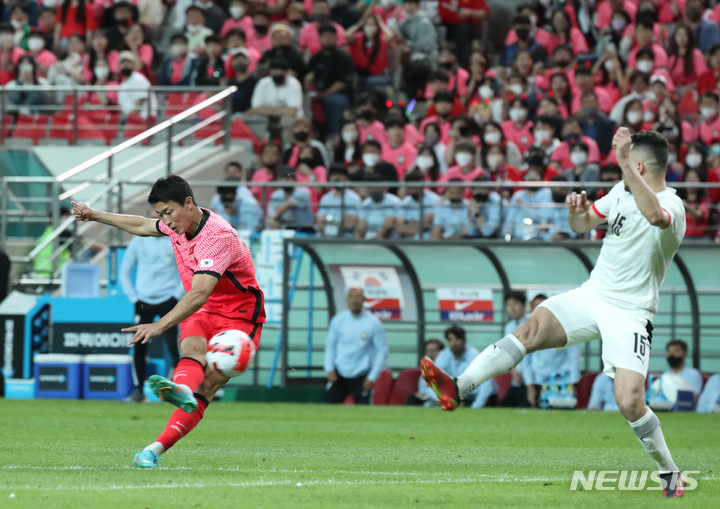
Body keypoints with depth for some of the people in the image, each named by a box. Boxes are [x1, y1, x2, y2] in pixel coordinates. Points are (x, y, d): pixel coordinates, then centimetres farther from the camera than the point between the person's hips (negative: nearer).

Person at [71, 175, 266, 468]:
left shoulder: (218, 236, -27)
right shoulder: (178, 223, 1)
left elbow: (199, 294, -39)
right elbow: (143, 227, 27)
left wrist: (160, 325, -50)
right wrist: (95, 215, 33)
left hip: (240, 317, -6)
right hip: (202, 313, 6)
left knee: (207, 386, -22)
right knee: (192, 349, -30)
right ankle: (182, 390, -65)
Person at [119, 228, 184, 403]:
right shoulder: (138, 241, 7)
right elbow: (124, 272, 10)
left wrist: (176, 296, -7)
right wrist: (134, 298, 1)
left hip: (168, 300, -2)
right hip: (143, 301, 2)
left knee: (174, 346, -11)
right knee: (139, 347, -2)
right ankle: (138, 390, 7)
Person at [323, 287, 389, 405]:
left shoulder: (373, 323, -8)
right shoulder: (338, 320, 1)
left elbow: (382, 351, -3)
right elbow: (330, 346, 11)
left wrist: (372, 377, -8)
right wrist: (329, 369, -1)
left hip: (361, 377, -3)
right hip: (339, 374, 3)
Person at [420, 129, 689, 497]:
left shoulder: (672, 205, -17)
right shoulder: (623, 190, 9)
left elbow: (655, 215, -43)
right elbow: (583, 224, 21)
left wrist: (624, 163, -44)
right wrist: (577, 211, -3)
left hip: (629, 313, -6)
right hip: (591, 296, 6)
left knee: (629, 401, -18)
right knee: (532, 328, -20)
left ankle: (669, 473, 5)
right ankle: (458, 389, -32)